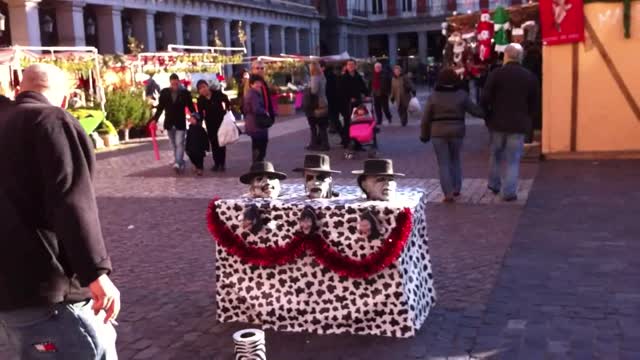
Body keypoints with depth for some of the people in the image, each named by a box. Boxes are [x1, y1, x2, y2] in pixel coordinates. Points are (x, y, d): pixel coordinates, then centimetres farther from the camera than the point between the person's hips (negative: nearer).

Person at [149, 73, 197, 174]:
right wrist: (155, 119, -4)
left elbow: (190, 106, -3)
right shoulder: (164, 92, 0)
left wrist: (194, 116, -20)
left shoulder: (185, 92, -6)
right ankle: (181, 163, 21)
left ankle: (177, 163, -19)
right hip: (169, 123, 3)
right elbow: (160, 107, 4)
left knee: (179, 144, -12)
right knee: (174, 145, 11)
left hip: (180, 123, -3)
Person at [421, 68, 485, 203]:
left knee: (443, 163, 4)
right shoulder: (462, 95, -1)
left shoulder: (433, 96, -1)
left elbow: (426, 119, 0)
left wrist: (425, 135, 10)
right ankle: (456, 188, 22)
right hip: (456, 132, 1)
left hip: (438, 133, -1)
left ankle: (448, 193, -4)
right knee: (455, 160, 20)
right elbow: (475, 110, -1)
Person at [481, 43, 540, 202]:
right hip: (519, 124, 0)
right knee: (513, 159, 3)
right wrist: (528, 120, 15)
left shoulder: (496, 74, -5)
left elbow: (485, 99, -7)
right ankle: (509, 192, 0)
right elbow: (535, 104, 6)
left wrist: (488, 117, 6)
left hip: (498, 122, 0)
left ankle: (494, 184, 29)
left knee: (496, 154, 18)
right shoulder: (530, 77, 3)